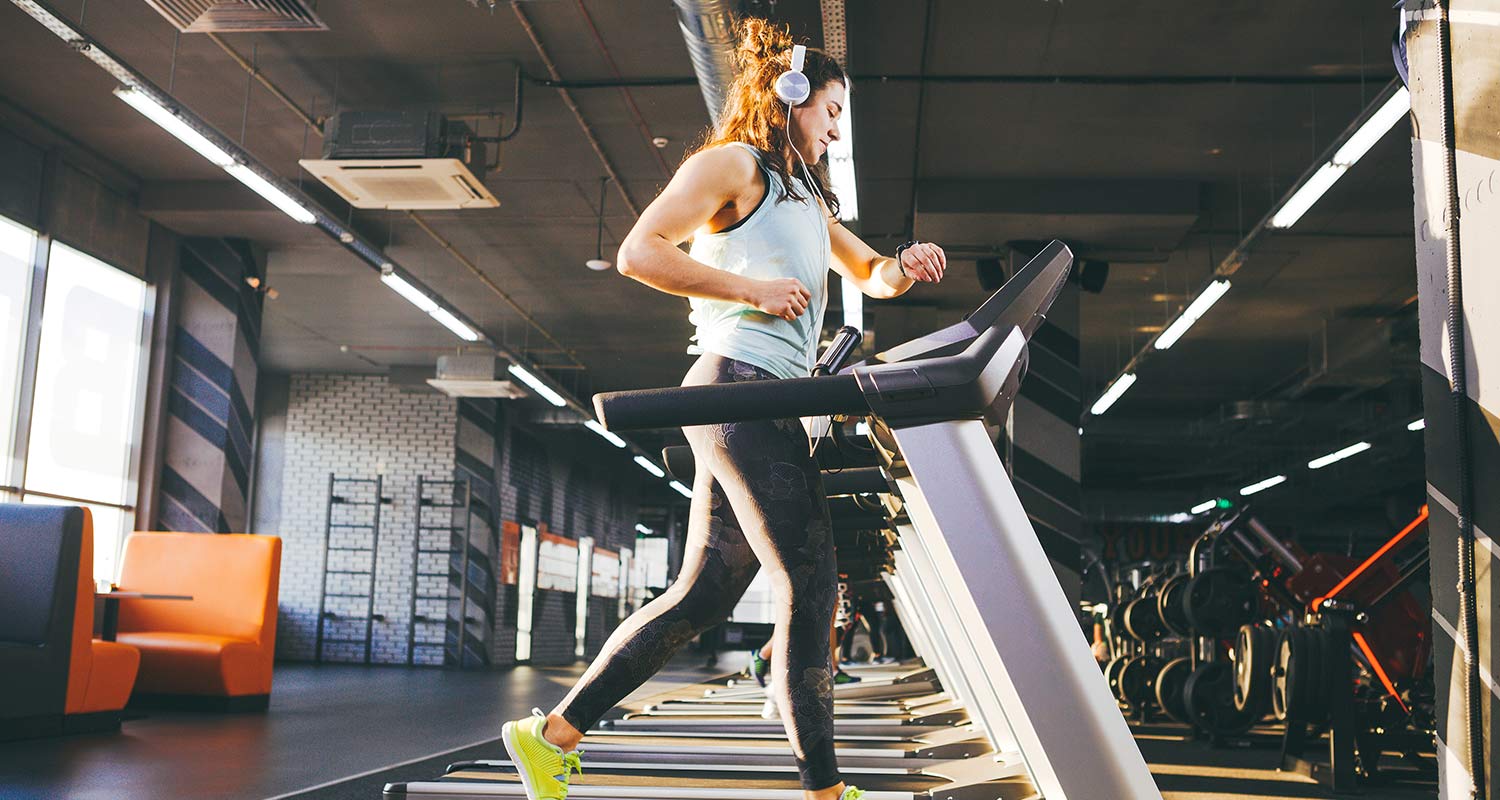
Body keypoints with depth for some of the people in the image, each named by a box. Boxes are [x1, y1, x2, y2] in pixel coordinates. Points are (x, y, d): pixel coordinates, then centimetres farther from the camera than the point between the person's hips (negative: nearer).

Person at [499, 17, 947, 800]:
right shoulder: (733, 163, 0)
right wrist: (752, 289, -12)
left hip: (767, 407, 10)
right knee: (809, 587, -9)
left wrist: (903, 266, 10)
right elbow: (638, 251, -10)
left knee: (703, 595, 7)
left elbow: (869, 273, 34)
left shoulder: (808, 198, 28)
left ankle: (552, 733, 14)